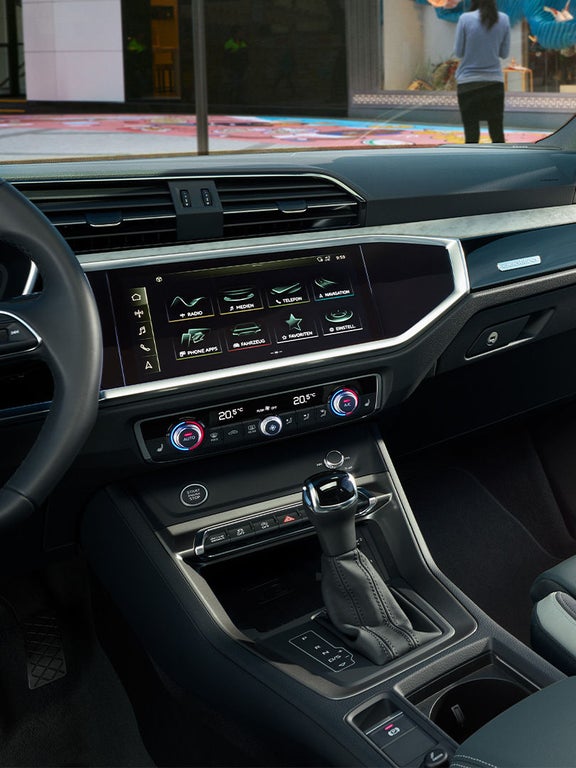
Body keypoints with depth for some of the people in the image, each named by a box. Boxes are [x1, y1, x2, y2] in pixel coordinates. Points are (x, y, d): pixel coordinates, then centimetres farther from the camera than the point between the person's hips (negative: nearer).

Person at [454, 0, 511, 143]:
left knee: (471, 134, 1)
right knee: (497, 133, 7)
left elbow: (459, 52, -2)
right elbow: (504, 53, 5)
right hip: (495, 81, 2)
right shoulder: (503, 19, -1)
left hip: (468, 82, -2)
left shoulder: (465, 19, -8)